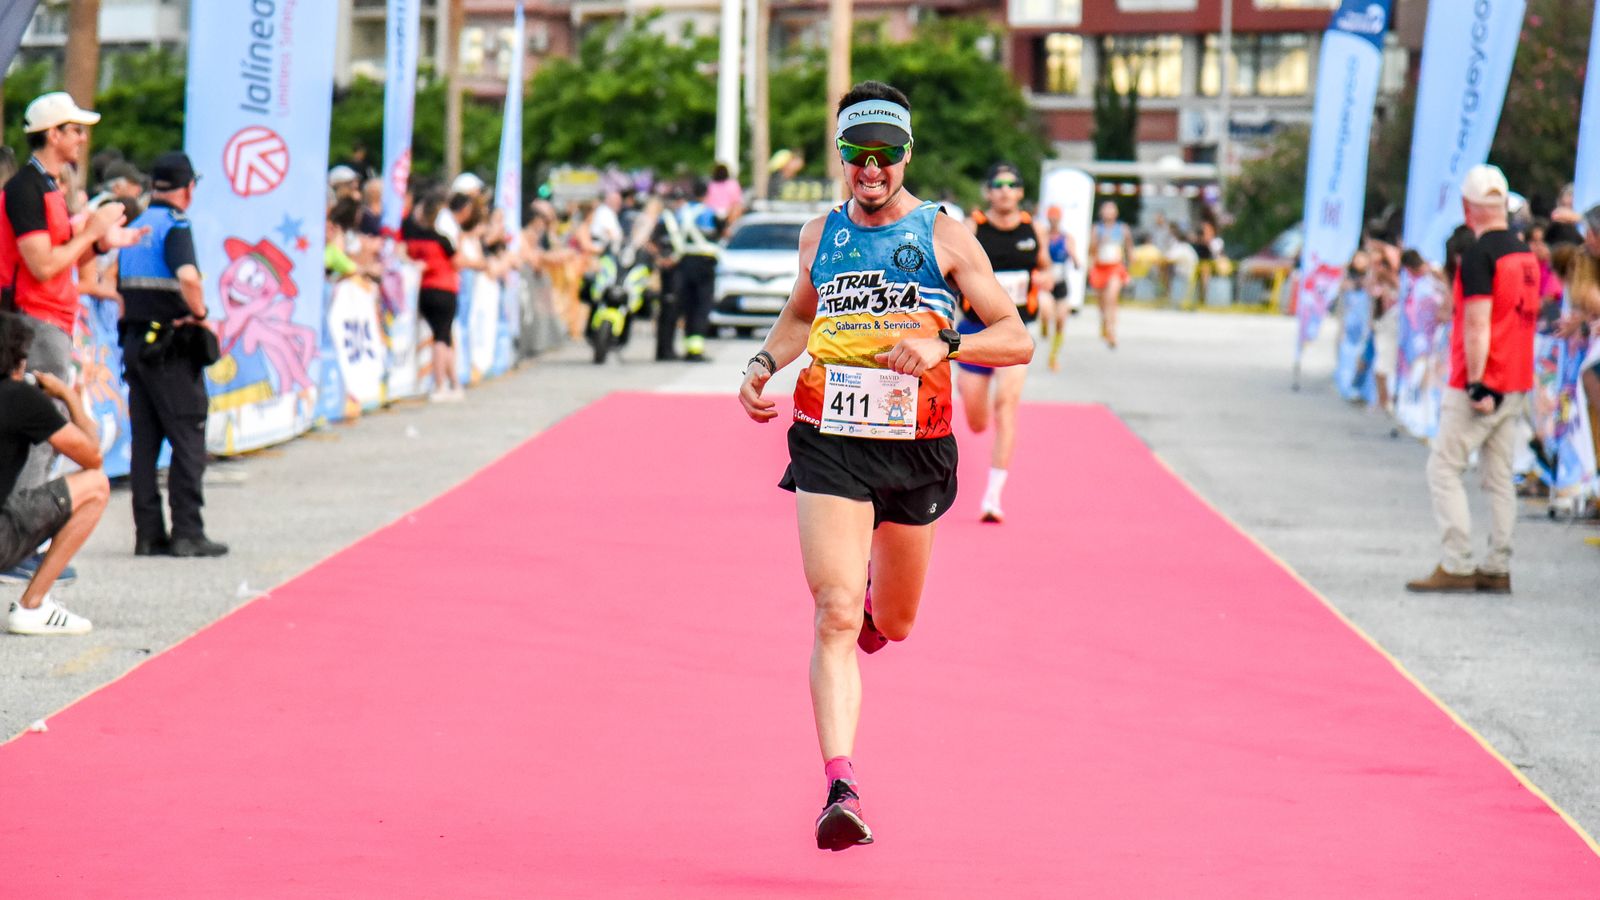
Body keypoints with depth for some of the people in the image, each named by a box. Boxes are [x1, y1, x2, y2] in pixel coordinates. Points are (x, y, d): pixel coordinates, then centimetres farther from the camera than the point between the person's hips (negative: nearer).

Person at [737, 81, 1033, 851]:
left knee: (891, 623, 17)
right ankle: (841, 791, -21)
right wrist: (764, 362, 8)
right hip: (829, 446, 0)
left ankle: (876, 588, 56)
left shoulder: (943, 236, -2)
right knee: (835, 616, -16)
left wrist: (943, 346, -22)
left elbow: (1017, 340, -5)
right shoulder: (821, 234, 7)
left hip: (915, 449, 0)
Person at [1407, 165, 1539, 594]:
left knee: (1443, 467, -2)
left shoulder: (1479, 256, -15)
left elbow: (1477, 325, -19)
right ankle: (1498, 569, 11)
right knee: (1499, 474, 11)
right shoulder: (1526, 254, 11)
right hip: (1517, 382, 8)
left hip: (1480, 385, -8)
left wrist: (1476, 383, -20)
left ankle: (1457, 566, -7)